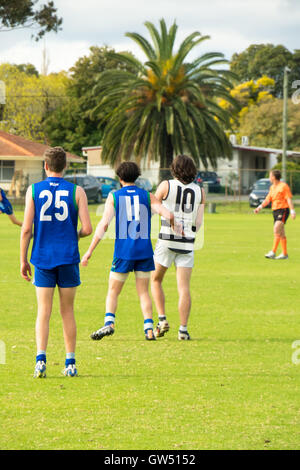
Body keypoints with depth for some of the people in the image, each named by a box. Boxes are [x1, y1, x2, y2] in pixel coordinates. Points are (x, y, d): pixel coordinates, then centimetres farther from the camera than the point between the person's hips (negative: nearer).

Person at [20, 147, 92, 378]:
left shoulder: (33, 190, -1)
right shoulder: (76, 192, -1)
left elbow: (26, 229, -4)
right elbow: (87, 228, -6)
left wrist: (23, 260, 4)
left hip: (42, 259, 0)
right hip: (68, 258, 0)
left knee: (44, 312, 1)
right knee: (67, 312, 9)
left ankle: (41, 359, -16)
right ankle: (70, 363, 9)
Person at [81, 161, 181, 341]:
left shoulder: (114, 197, 2)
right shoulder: (147, 196, 5)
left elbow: (104, 224, -7)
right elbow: (169, 215, -5)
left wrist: (90, 251, -6)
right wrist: (176, 227, 19)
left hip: (123, 252, -2)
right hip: (144, 251, 2)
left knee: (113, 292, 7)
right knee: (143, 292, 10)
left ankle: (109, 323, -14)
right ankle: (149, 328, -4)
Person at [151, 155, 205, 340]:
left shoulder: (166, 185, -2)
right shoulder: (200, 191, 7)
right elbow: (198, 223, 3)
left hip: (167, 240, -2)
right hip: (187, 242, 2)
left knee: (156, 280, 16)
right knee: (184, 288, 0)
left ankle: (162, 319, 3)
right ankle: (183, 329, -8)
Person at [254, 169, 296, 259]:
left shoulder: (284, 186, -8)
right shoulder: (272, 187, 16)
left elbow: (289, 199, -11)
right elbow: (268, 199, 14)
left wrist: (292, 211, -18)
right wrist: (260, 207, 0)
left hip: (283, 210, -8)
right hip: (275, 211, 8)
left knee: (276, 230, -19)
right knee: (281, 233, 9)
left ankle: (273, 252, -24)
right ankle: (285, 254, 14)